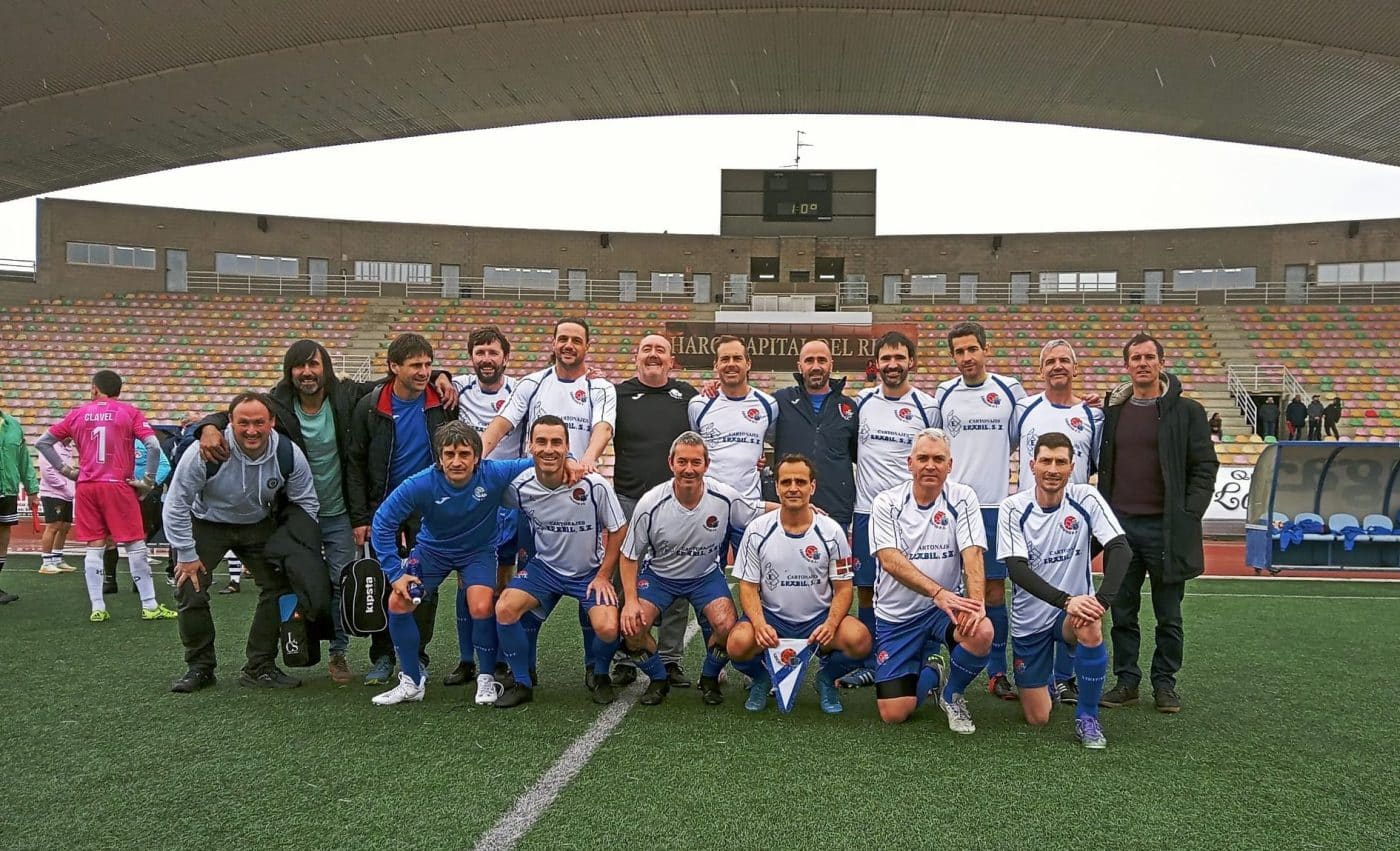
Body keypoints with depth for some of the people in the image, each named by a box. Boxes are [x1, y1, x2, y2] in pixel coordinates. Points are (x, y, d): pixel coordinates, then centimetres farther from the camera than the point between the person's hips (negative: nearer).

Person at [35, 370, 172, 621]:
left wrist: (65, 469, 11)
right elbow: (154, 446, -12)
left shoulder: (78, 414, 9)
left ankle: (97, 608, 6)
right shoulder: (130, 412, 0)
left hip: (86, 487, 3)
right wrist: (147, 481, -5)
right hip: (118, 486, -3)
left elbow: (43, 442, 13)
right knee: (135, 545, 1)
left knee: (94, 546, 8)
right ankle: (150, 606, 4)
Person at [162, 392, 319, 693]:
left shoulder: (290, 454, -21)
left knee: (280, 587, -7)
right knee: (190, 591, -11)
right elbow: (176, 503, -18)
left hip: (259, 524, 2)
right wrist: (186, 554, -15)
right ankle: (199, 667, 11)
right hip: (206, 524, -2)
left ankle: (260, 667, 6)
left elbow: (306, 504, -5)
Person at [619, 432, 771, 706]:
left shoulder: (725, 498, -19)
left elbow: (762, 512, -1)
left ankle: (710, 679, 9)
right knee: (632, 627, -21)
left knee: (727, 626, -24)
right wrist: (630, 600, -17)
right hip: (658, 574, 0)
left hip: (706, 575, 0)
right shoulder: (650, 504, -21)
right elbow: (630, 555, -9)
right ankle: (659, 679, 11)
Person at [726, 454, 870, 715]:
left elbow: (843, 588, 1)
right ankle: (762, 679, 7)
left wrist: (831, 624, -19)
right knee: (738, 643, -32)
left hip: (819, 619, 1)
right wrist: (760, 625, -21)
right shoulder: (757, 530, -3)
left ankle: (827, 679, 7)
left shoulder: (831, 531, -2)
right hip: (771, 617, 0)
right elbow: (748, 586, -2)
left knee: (859, 639, -30)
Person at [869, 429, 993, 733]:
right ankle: (930, 671, 27)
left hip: (947, 606, 1)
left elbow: (972, 554, -14)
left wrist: (976, 602, -32)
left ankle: (951, 693, 0)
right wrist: (938, 592, -33)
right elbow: (890, 560, -20)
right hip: (896, 615, -1)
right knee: (894, 714, -10)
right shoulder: (886, 502, -7)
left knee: (981, 633, -34)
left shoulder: (963, 498, -4)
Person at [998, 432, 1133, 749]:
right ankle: (1043, 683, 38)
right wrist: (1066, 600, -34)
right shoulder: (1013, 508, -12)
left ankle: (1087, 716, -14)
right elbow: (1017, 569, -20)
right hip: (1030, 619, 0)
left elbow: (1120, 548, -20)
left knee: (1090, 628, -37)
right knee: (1037, 719, 0)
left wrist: (1102, 598, -36)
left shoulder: (1085, 498, -9)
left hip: (1075, 610, 0)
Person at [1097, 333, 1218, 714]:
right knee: (1123, 611, 8)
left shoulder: (1187, 411, 1)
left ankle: (1165, 683, 18)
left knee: (1169, 614, 6)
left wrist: (1188, 515, -10)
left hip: (1165, 527, -3)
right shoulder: (1111, 411, 10)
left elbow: (1205, 467, -1)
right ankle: (1126, 680, 18)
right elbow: (1098, 464, 16)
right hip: (1121, 525, 3)